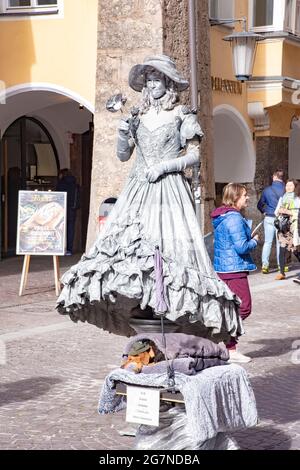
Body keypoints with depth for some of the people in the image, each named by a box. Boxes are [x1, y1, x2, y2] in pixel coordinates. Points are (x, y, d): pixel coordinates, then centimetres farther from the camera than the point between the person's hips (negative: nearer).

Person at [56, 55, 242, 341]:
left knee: (167, 242, -18)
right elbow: (123, 155, 19)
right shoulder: (138, 116, 16)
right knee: (129, 242, -10)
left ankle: (167, 301, -20)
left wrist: (164, 166, -11)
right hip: (138, 189, 4)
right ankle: (138, 305, -11)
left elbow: (194, 155, 1)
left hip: (168, 188, -4)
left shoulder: (181, 115, 4)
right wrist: (123, 131, 1)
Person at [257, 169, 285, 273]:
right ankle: (280, 264, 13)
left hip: (269, 218, 1)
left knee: (267, 242, 4)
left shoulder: (267, 190, -2)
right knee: (280, 242, 10)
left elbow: (260, 205, 6)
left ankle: (265, 265, -5)